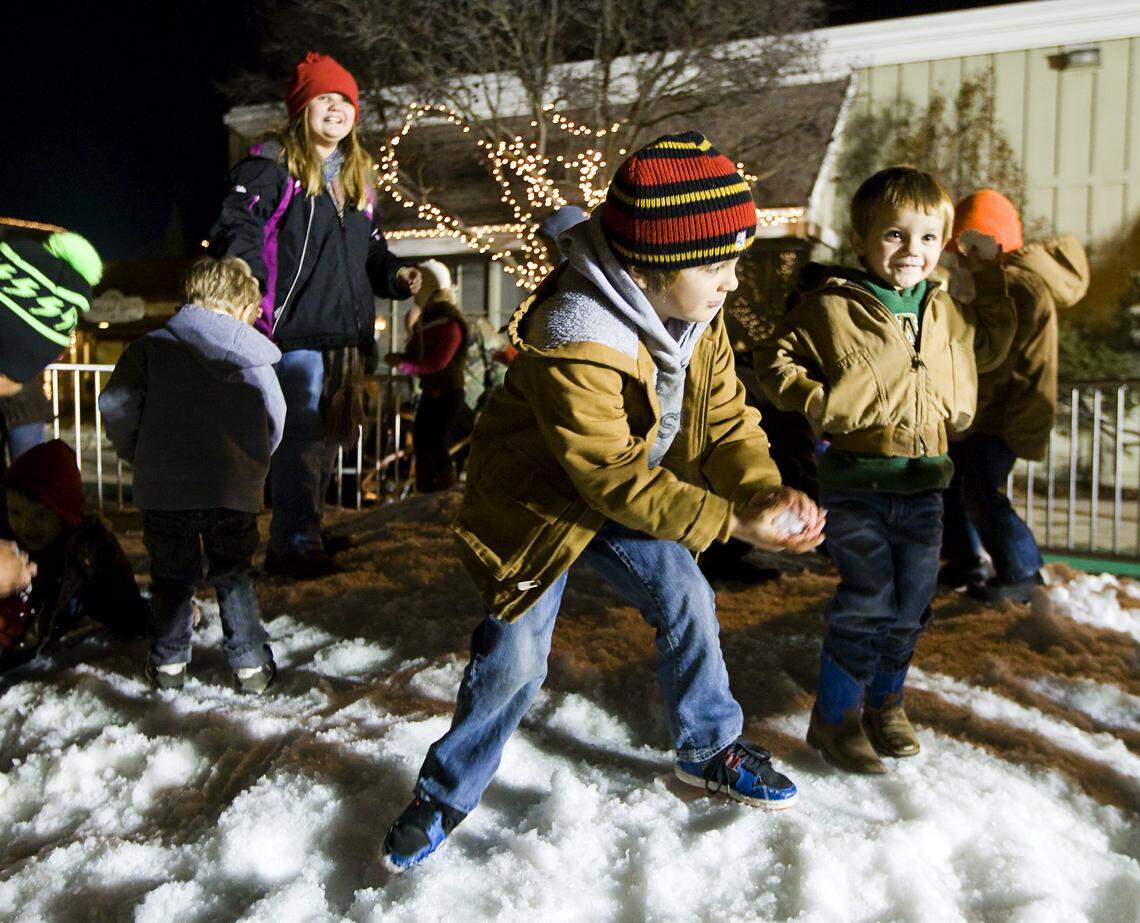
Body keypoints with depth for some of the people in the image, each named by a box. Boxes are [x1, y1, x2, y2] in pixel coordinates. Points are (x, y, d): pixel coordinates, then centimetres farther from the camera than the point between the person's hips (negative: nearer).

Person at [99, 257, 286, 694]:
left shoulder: (152, 346, 0)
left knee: (172, 576, 16)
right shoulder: (255, 356, 2)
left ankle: (169, 662, 24)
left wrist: (140, 456, 12)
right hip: (235, 491, 1)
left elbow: (115, 407, -3)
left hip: (164, 488, 0)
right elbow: (275, 420, 6)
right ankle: (250, 665, 15)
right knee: (234, 577, 14)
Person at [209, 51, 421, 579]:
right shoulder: (271, 168, -1)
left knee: (327, 436, 12)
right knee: (302, 434, -12)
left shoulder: (358, 178, 22)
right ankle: (298, 544, -5)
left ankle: (293, 539, 25)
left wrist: (396, 276, 9)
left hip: (346, 334, 8)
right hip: (296, 329, -8)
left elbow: (371, 252, 29)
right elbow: (237, 235, -11)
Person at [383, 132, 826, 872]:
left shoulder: (696, 315, -9)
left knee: (688, 602, 5)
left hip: (633, 494, 7)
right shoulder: (573, 340, -36)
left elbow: (727, 417, -7)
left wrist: (766, 489, -27)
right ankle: (447, 794, 19)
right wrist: (732, 522, -36)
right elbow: (614, 477, -34)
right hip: (542, 502, -7)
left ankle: (711, 750, 30)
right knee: (515, 654, -5)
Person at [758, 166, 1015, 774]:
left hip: (923, 484, 6)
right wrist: (815, 400, -16)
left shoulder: (946, 314, 12)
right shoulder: (830, 306, -7)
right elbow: (776, 359, -1)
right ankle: (834, 717, 12)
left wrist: (990, 279, 23)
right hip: (856, 483, -6)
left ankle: (885, 699, 34)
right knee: (867, 602, -6)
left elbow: (991, 345, 31)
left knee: (911, 602, 13)